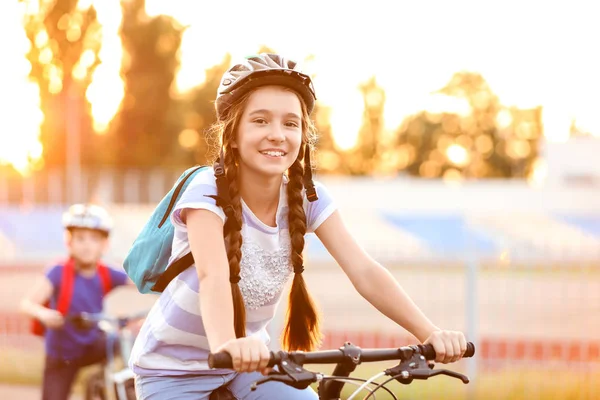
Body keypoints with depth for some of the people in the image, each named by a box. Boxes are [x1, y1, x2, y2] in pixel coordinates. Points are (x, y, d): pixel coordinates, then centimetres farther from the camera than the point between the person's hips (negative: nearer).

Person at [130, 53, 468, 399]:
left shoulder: (308, 197, -10)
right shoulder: (208, 193, -24)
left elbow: (364, 271, -20)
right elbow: (213, 277, -41)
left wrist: (430, 333, -34)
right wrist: (225, 345, -61)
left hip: (250, 364, 4)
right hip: (174, 368, -4)